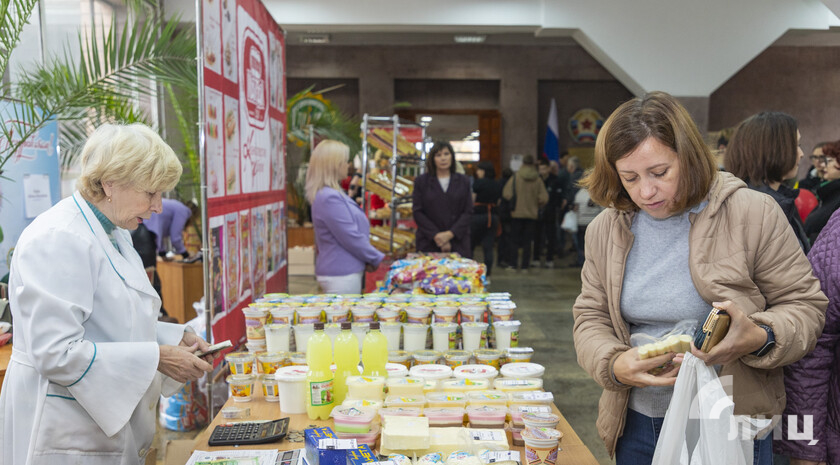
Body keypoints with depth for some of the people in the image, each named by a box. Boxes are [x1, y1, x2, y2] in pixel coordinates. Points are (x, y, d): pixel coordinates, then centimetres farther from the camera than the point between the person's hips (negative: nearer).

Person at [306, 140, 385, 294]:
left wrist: (368, 259, 8)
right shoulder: (329, 198, -19)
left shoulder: (332, 194, 13)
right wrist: (377, 259, -7)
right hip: (341, 275, -10)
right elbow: (351, 238, -19)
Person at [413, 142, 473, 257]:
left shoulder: (463, 181, 10)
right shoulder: (421, 181, 8)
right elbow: (417, 212, 1)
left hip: (458, 243, 1)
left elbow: (468, 212, 4)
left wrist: (450, 234, -10)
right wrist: (436, 235, -10)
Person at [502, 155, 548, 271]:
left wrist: (512, 205, 6)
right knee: (528, 241, 8)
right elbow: (544, 198, -9)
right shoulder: (538, 180, -4)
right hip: (532, 214, 1)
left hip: (517, 213, -1)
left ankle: (512, 262, 5)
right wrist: (536, 205, 10)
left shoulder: (515, 177, -8)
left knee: (515, 239, 9)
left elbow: (507, 194, -13)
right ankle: (525, 265, 9)